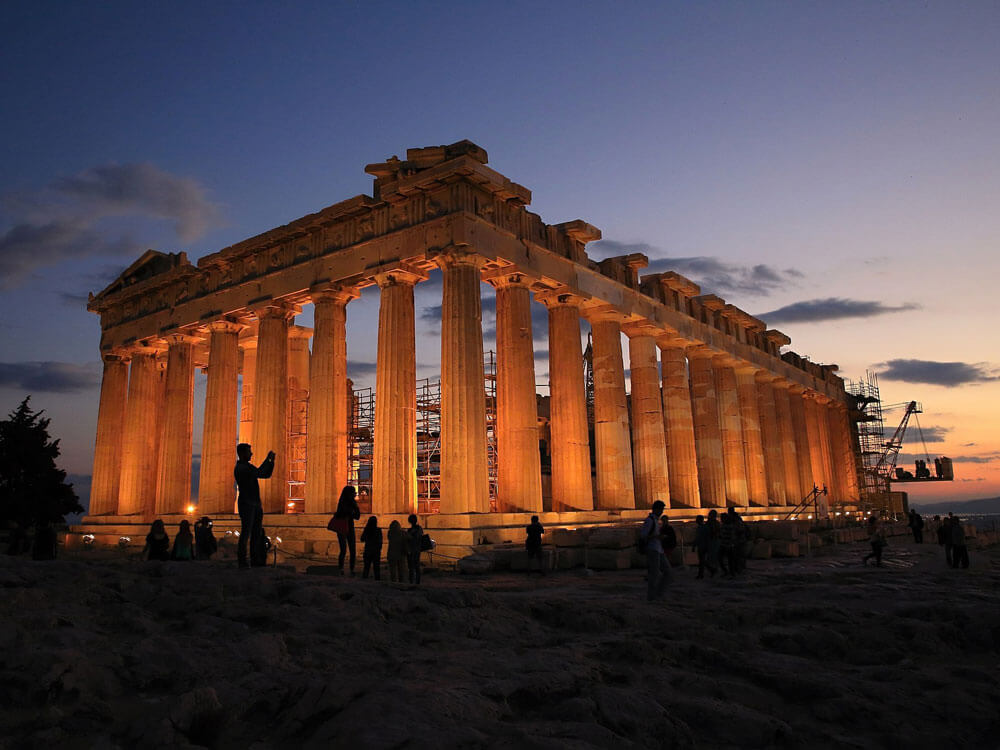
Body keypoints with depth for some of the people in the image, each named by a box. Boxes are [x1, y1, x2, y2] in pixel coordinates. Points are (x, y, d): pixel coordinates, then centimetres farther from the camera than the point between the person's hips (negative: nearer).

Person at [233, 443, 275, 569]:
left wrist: (272, 460, 6)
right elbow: (258, 473, -25)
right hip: (246, 503, -9)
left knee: (257, 532, 8)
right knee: (246, 532, -11)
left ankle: (255, 559, 11)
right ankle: (242, 562, -9)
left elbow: (267, 474, 18)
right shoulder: (240, 468, -12)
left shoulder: (249, 467, 18)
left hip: (256, 504, 9)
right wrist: (268, 459, -18)